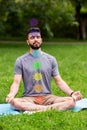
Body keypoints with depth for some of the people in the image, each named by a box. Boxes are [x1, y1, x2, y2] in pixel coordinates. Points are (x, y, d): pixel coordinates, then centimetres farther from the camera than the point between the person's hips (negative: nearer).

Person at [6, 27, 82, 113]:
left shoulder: (51, 59, 9)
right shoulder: (20, 61, 4)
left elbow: (59, 81, 8)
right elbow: (16, 82, -4)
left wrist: (71, 93, -10)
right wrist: (11, 94, -27)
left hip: (47, 97, 2)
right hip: (29, 98, -2)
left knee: (71, 101, -25)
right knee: (14, 102, -36)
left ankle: (34, 110, -31)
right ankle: (49, 109, -31)